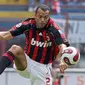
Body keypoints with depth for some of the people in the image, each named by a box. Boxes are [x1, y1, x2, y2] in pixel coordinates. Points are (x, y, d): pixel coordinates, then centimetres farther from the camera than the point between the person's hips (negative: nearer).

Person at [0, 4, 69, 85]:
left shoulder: (53, 29, -19)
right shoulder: (28, 25, -11)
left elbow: (63, 46, -34)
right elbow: (7, 35, -11)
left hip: (43, 68, 0)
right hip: (27, 62, 0)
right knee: (15, 49, -27)